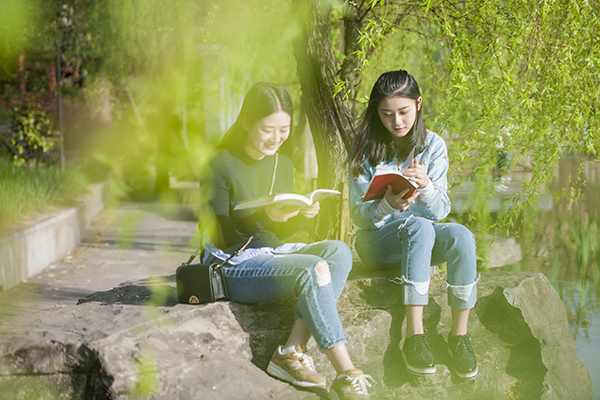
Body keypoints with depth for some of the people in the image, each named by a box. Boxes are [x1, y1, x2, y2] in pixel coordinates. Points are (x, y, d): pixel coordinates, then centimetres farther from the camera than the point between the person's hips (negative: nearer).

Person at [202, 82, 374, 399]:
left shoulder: (283, 165, 11)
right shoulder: (222, 165, -10)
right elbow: (220, 236, -15)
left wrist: (302, 216, -6)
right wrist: (264, 217, -31)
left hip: (272, 254, 7)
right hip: (233, 265, -7)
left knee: (338, 251, -20)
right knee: (312, 269, -30)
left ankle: (292, 351, -25)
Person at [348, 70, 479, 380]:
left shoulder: (433, 146, 2)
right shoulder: (367, 148, -3)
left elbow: (440, 212, -2)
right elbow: (359, 215, -7)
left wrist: (426, 186, -24)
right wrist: (388, 205, -29)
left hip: (422, 240, 2)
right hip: (376, 241, -2)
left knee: (460, 236, -31)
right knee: (418, 227, -36)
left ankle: (459, 334, -23)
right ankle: (414, 336, -41)